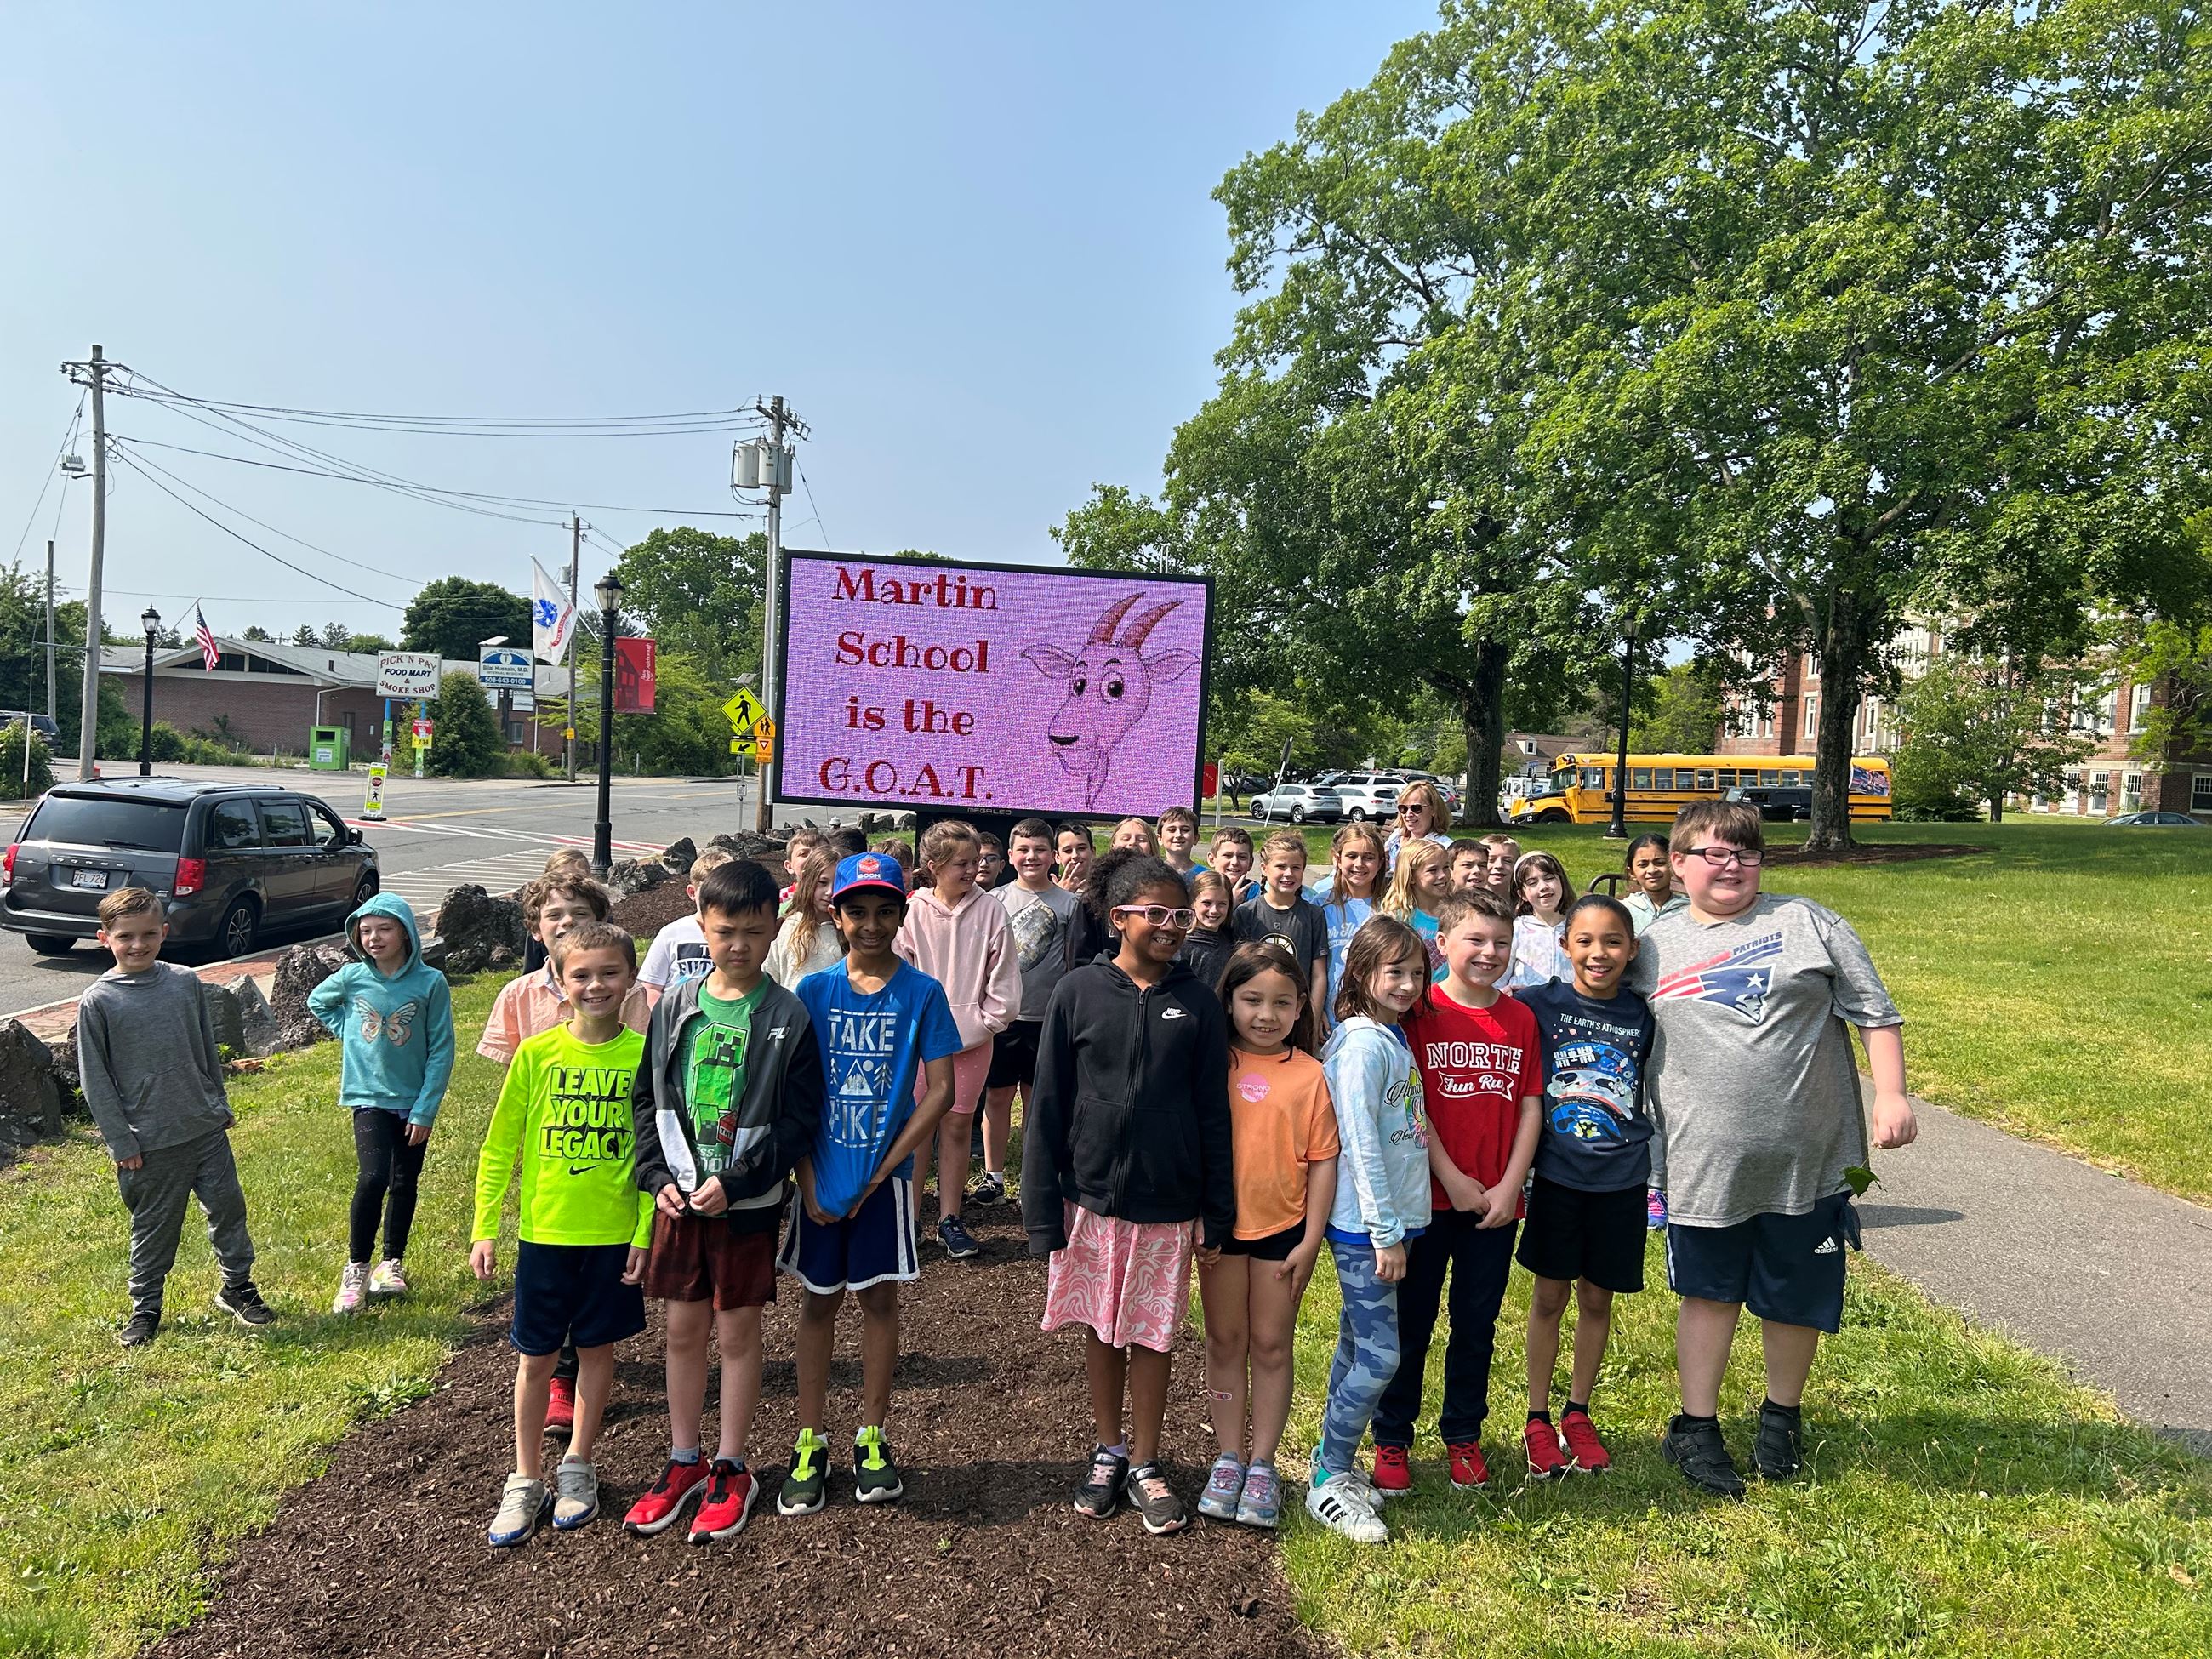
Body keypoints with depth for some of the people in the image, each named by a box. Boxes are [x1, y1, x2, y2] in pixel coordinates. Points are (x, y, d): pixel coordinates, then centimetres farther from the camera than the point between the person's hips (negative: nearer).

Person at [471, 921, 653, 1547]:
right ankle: (526, 1480, 28)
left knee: (597, 1349, 13)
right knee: (535, 1358, 10)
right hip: (543, 1232, 0)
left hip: (615, 1235, 0)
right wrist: (485, 1229, -2)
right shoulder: (536, 1054, -6)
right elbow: (499, 1148, 1)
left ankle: (577, 1468, 32)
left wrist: (645, 1233, -6)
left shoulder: (643, 1054, -7)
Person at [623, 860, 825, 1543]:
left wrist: (734, 1184, -17)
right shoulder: (674, 1007, 2)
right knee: (684, 1331, 13)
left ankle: (732, 1469, 24)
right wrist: (657, 1175, -5)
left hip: (748, 1203, -3)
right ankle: (683, 1463, 30)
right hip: (679, 1198, 3)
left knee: (738, 1332, 8)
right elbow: (646, 1097, 7)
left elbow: (799, 1120, -11)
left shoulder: (788, 1017, -9)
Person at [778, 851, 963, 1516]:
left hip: (886, 1175, -1)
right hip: (820, 1177, 1)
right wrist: (807, 1179, -8)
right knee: (819, 1302, 10)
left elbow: (939, 1091, -8)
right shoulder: (814, 990, -3)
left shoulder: (923, 993, -6)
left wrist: (880, 1172, -11)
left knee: (879, 1298, 10)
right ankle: (810, 1444, 21)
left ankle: (872, 1438, 24)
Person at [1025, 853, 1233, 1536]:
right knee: (1100, 1329, 15)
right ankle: (1108, 1452, 34)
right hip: (1091, 1197, 0)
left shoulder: (1197, 1004, -3)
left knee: (1151, 1335, 11)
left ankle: (1145, 1464, 29)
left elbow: (1214, 1114, 0)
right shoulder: (1078, 993, -7)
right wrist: (1042, 1209, -6)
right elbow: (1047, 1106, -5)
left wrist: (1217, 1216, -1)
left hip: (1166, 1205, 0)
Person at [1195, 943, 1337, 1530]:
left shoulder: (1310, 1074, -7)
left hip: (1283, 1228, -1)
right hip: (1220, 1225, 1)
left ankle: (1263, 1465, 24)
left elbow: (1323, 1160, -4)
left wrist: (1310, 1241, -5)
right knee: (1225, 1342, 13)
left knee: (1271, 1346, 11)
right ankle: (1228, 1458, 26)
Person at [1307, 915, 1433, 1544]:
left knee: (1356, 1347, 17)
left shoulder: (1395, 1038, 10)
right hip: (1364, 1226, -9)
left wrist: (1394, 1225, 13)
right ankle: (1329, 1482, 11)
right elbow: (1359, 1143, -20)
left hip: (1389, 1216, 9)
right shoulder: (1362, 1044, -18)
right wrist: (1385, 1232, -17)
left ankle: (1332, 1460, 29)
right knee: (1379, 1356, -4)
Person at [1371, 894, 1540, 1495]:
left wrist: (1509, 1186, -6)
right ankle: (1392, 1439, 22)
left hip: (1497, 1203, 4)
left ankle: (1463, 1436, 31)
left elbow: (1531, 1107, 3)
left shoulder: (1521, 1019, 5)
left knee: (1477, 1326, 15)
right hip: (1428, 1196, -3)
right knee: (1410, 1323, 8)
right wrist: (1454, 1180, -12)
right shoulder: (1420, 1012, -8)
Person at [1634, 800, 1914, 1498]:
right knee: (1709, 1294, 11)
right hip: (1704, 1166, 0)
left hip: (1808, 1158, 0)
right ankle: (1696, 1428, 25)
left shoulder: (1806, 922, 1)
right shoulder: (1654, 947, 5)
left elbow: (1876, 1013, 1)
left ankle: (1782, 1416, 37)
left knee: (1797, 1298, 14)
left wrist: (1891, 1096, -8)